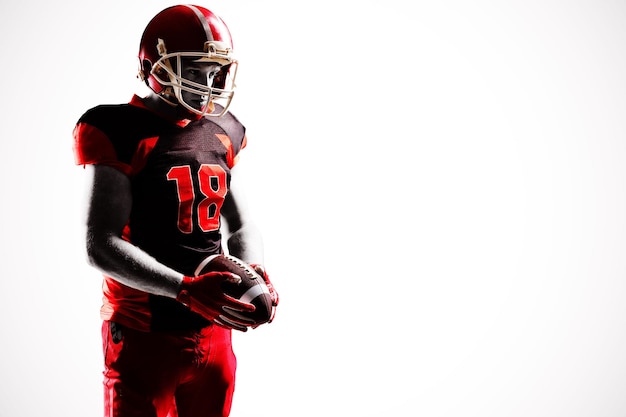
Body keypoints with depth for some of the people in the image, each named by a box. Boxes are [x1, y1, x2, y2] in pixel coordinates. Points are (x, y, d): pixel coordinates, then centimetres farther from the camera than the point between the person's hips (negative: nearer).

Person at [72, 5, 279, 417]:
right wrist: (185, 289, -26)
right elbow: (101, 246, -17)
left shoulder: (223, 134, 8)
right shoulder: (120, 134, -11)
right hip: (146, 338, -6)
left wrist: (254, 271, -7)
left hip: (214, 334, 6)